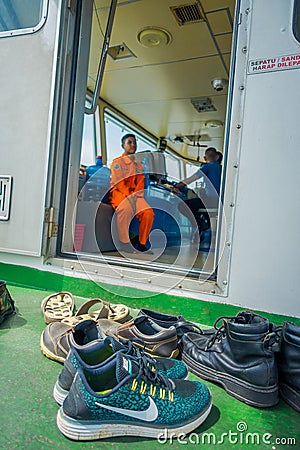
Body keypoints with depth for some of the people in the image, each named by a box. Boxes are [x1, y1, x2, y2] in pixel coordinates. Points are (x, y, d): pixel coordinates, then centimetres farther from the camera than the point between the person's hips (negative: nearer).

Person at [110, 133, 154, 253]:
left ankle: (142, 244, -12)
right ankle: (124, 243, -30)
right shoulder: (117, 162, 6)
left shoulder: (138, 165, 21)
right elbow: (116, 182, -5)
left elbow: (140, 183, 13)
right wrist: (128, 197, -17)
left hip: (135, 196, 5)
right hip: (119, 194, -4)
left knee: (149, 213, -23)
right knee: (125, 209, -38)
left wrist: (135, 196, -8)